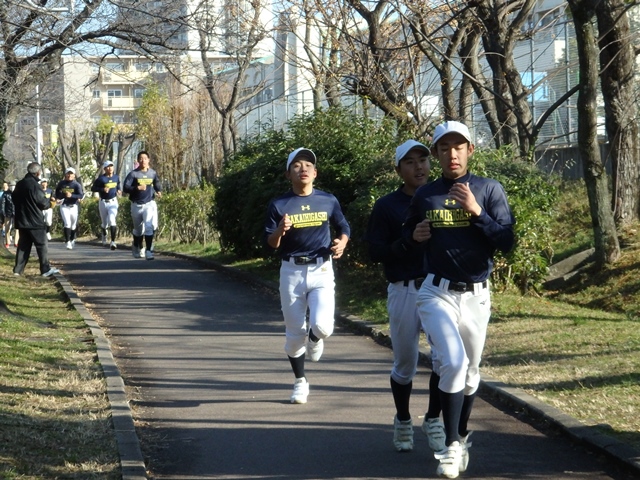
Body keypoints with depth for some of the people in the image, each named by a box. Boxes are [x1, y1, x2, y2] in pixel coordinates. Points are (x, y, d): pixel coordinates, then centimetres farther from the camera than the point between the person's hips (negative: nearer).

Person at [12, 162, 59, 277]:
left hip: (21, 220, 8)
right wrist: (50, 204, 6)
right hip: (34, 221, -8)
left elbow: (15, 199, 19)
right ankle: (45, 269, -3)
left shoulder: (19, 184, 10)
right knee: (42, 244, -1)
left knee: (23, 245, 11)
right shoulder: (34, 185, -16)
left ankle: (18, 269, 8)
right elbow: (42, 202, -14)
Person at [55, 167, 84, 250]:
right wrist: (58, 198, 13)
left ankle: (72, 239, 33)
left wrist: (71, 195, -33)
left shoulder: (77, 185, -7)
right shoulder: (61, 183, 1)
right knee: (67, 223, -14)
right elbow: (57, 191, 23)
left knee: (74, 225, 11)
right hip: (64, 206, 0)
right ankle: (68, 242, -14)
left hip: (74, 206, 0)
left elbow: (81, 195, -20)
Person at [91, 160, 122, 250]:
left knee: (112, 221, -18)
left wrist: (119, 190, 3)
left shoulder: (116, 177, 5)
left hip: (113, 202, 1)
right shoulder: (101, 178, -9)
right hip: (103, 203, -1)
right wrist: (102, 189, -23)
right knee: (105, 222, 13)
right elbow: (93, 188, -9)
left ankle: (113, 242, -18)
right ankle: (104, 234, 48)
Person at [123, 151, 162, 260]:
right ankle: (137, 249, 38)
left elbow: (157, 184, 19)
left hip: (150, 203, 0)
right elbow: (125, 188, -12)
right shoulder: (133, 174, -5)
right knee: (138, 229, 14)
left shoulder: (153, 173, 5)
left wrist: (159, 192, -2)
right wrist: (138, 188, -25)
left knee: (149, 226, -17)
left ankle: (148, 251, -16)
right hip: (136, 205, 0)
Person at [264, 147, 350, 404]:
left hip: (321, 270, 0)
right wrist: (280, 230, -23)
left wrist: (341, 243, -7)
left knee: (322, 325, -19)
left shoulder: (328, 201, 3)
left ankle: (314, 339, 20)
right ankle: (300, 382, 26)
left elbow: (343, 228, 15)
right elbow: (271, 243, -2)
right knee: (294, 333, 5)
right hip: (291, 271, 0)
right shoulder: (279, 205, -1)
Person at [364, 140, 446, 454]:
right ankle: (403, 422, 27)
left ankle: (433, 420, 5)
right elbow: (375, 252, -3)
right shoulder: (386, 206, 2)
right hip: (403, 291, -2)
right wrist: (407, 242, -18)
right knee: (405, 363, 7)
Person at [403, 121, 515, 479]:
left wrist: (476, 212, -20)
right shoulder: (425, 195, 5)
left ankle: (461, 437, 33)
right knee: (454, 362, -20)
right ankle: (452, 445, -12)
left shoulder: (490, 190, -2)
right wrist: (415, 236, -2)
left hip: (476, 296, 1)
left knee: (470, 371, 12)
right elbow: (407, 233, 22)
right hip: (437, 293, -1)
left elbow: (507, 243, -9)